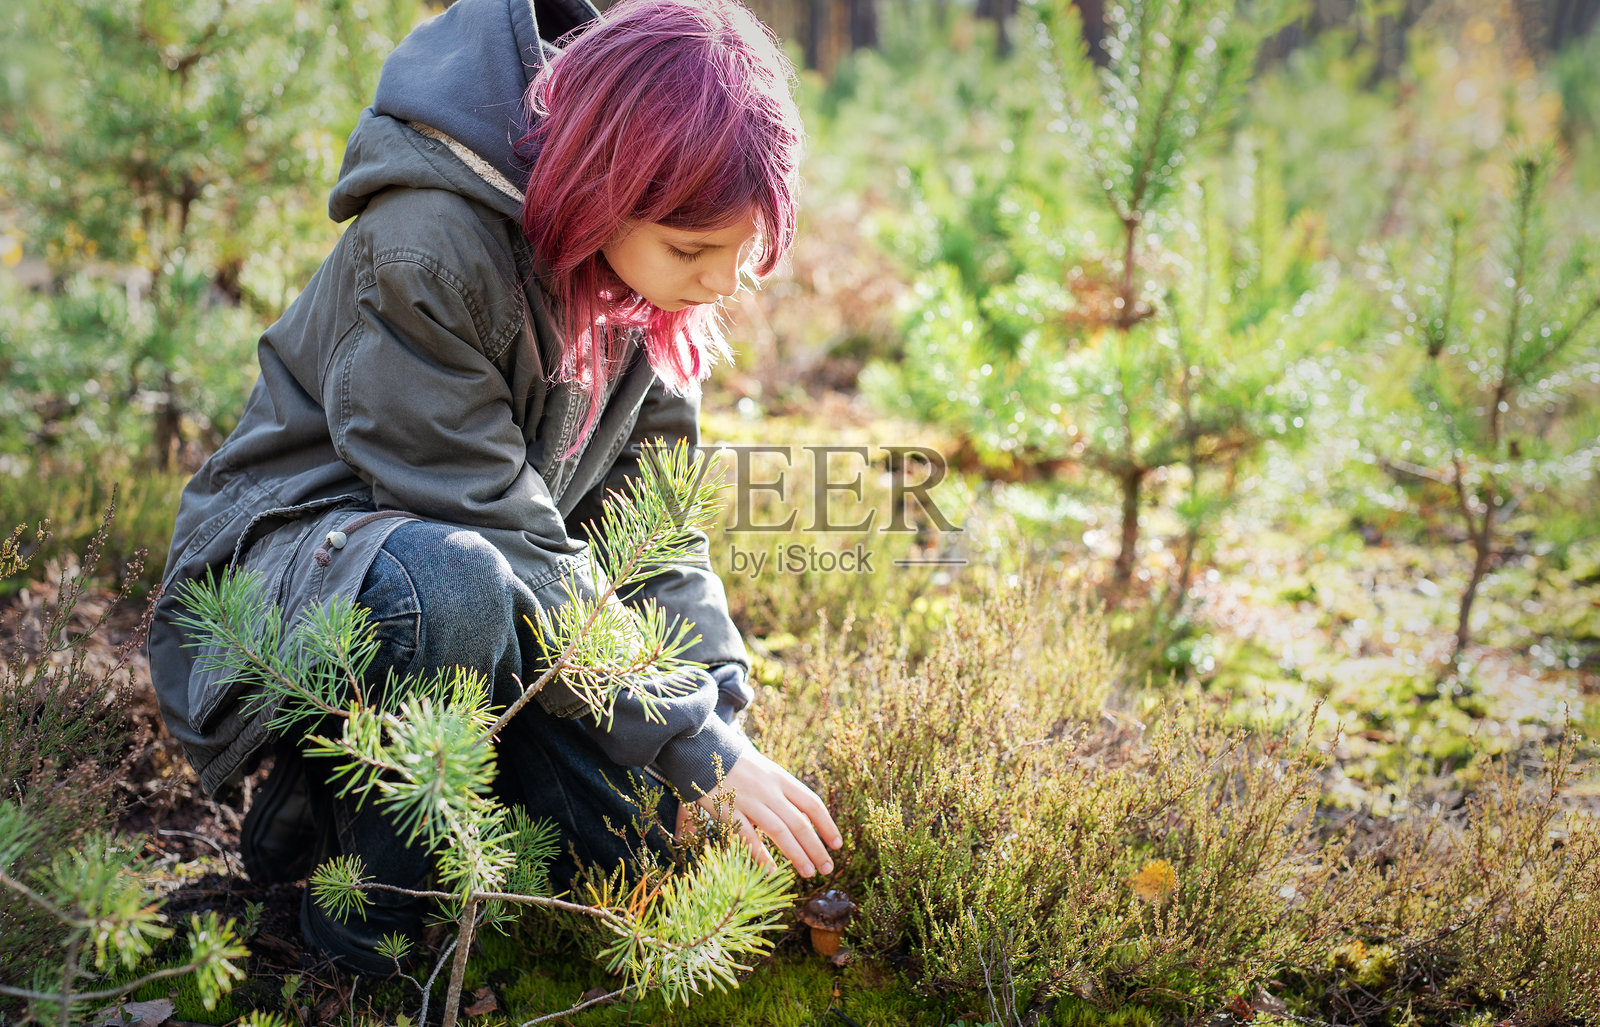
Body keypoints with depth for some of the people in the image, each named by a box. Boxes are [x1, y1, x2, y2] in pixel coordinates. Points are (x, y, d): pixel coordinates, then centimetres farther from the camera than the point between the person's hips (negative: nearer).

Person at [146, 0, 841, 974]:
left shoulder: (653, 277, -6)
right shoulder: (424, 250, -29)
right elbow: (500, 543, -29)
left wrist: (725, 703, -16)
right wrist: (700, 749, -28)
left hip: (494, 596, 7)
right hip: (287, 559, -7)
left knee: (641, 820, -10)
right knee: (453, 581, -40)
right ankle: (373, 911, -16)